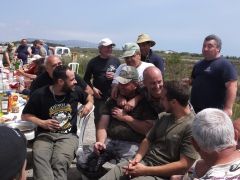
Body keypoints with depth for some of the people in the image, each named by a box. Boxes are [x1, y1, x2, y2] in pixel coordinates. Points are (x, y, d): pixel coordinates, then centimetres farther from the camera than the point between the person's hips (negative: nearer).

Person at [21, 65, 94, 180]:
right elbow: (25, 115, 8)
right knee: (40, 159, -34)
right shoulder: (40, 94, -2)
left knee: (60, 161, -34)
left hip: (68, 135, 0)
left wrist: (89, 104, 3)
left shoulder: (75, 90, 5)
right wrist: (42, 122, -9)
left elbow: (89, 97, 27)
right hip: (45, 135, 0)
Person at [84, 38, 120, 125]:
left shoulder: (116, 61, 6)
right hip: (99, 96, -1)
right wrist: (93, 88, -7)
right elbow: (86, 79, 8)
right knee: (99, 119, 8)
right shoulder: (93, 62, 2)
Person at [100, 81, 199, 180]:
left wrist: (145, 171, -18)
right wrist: (136, 159, -6)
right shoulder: (163, 116, 8)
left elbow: (184, 165, -18)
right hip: (143, 162, 6)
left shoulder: (192, 126, -15)